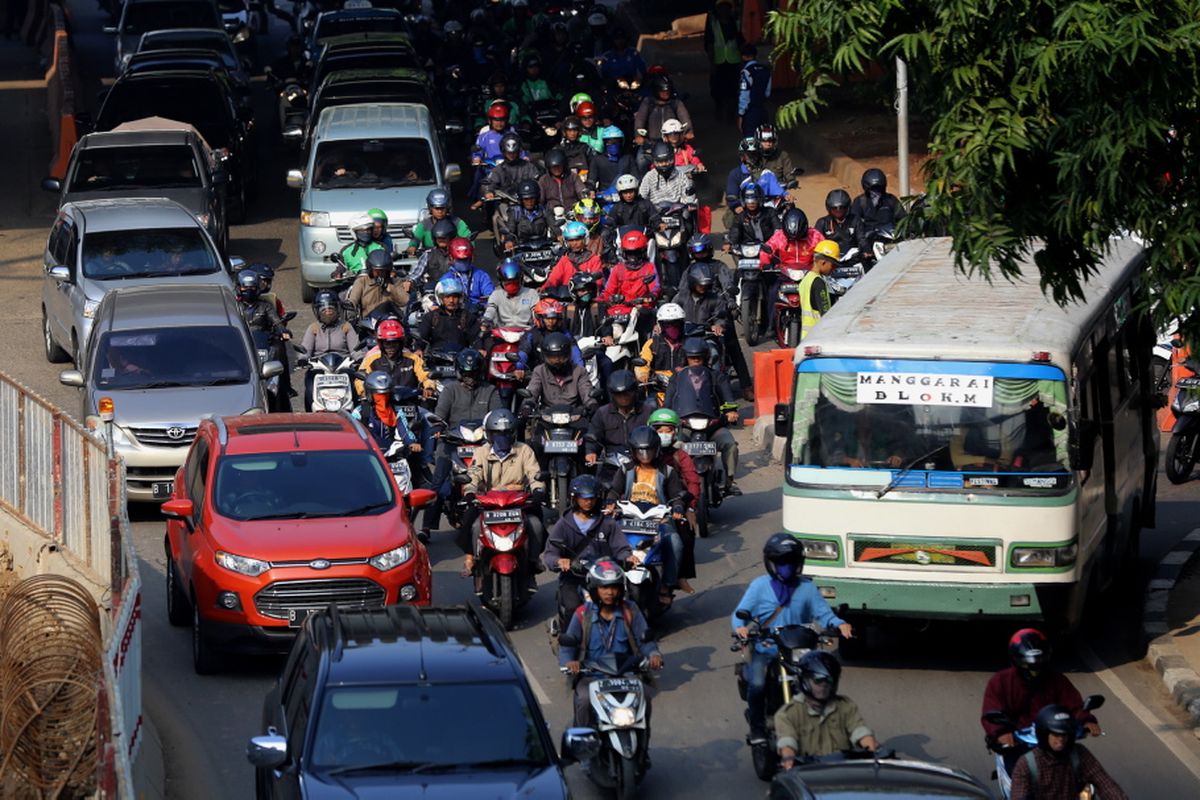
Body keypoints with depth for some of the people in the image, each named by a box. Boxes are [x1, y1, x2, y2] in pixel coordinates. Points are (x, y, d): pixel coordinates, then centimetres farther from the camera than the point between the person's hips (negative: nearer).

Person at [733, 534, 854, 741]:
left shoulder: (806, 588, 10)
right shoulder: (759, 586, 5)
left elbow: (822, 613, 6)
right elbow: (740, 613, -1)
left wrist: (839, 624, -16)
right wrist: (740, 627, -24)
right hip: (765, 651, -2)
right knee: (757, 684, -28)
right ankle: (757, 728, -4)